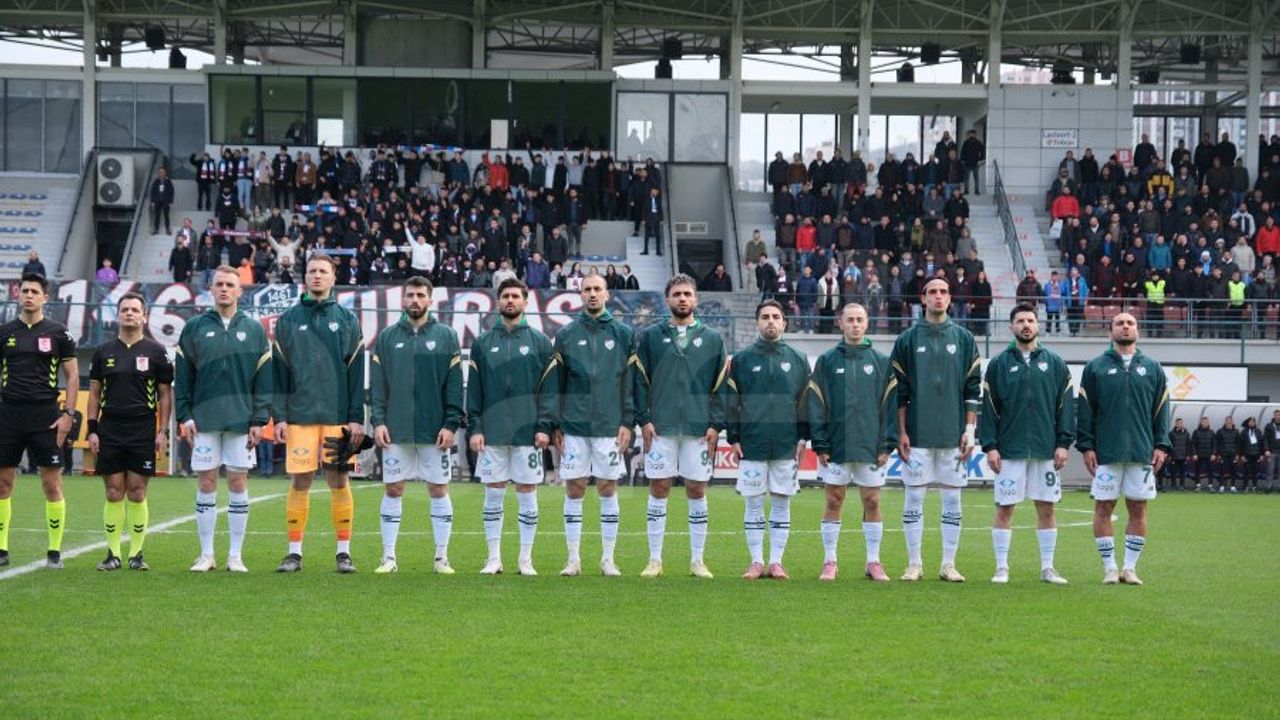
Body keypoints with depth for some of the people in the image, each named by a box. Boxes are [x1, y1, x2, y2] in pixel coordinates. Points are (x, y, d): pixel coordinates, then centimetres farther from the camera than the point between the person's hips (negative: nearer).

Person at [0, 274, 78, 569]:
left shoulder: (57, 332, 2)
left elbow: (72, 375, 4)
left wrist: (68, 414, -4)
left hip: (45, 416, -2)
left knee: (52, 484, -3)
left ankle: (55, 552, 4)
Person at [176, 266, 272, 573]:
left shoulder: (254, 330, 7)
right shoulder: (194, 328, 6)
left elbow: (264, 379, 4)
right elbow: (182, 375, 5)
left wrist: (259, 420, -4)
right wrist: (184, 416, -2)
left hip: (242, 420, 0)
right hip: (204, 421, 0)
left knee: (238, 484, 1)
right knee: (206, 485, 2)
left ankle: (236, 555, 6)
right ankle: (206, 554, 8)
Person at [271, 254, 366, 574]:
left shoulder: (347, 320, 7)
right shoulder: (288, 320, 8)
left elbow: (356, 372, 5)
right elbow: (278, 371, 6)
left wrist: (357, 418, -2)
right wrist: (278, 416, -2)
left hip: (338, 416, 0)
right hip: (300, 416, 0)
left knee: (338, 480, 1)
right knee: (299, 482, 0)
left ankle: (344, 551, 8)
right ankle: (294, 551, 6)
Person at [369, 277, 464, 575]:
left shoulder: (446, 336, 4)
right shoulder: (387, 337, 8)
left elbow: (455, 385, 0)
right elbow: (377, 384, 6)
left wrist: (451, 424, -8)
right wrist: (378, 421, -4)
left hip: (435, 430, -1)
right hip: (396, 430, 1)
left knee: (439, 489, 2)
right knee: (392, 489, 3)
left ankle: (442, 558, 8)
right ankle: (389, 557, 8)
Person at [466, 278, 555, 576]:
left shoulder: (540, 342, 5)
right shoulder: (483, 343, 8)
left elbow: (548, 388, 1)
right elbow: (474, 390, 7)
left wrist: (545, 427, -8)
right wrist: (474, 428, -2)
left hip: (527, 432, -1)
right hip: (492, 432, 1)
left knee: (527, 493, 2)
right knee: (493, 494, 3)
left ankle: (526, 559, 8)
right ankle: (494, 558, 10)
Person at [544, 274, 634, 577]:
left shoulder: (624, 334, 5)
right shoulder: (566, 335, 6)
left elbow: (630, 382, 3)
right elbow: (555, 384, 6)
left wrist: (628, 422, -4)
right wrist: (556, 425, 1)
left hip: (610, 426, -1)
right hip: (574, 425, 1)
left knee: (608, 489, 3)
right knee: (574, 490, 2)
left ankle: (608, 559, 10)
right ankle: (573, 558, 8)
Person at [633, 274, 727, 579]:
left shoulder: (712, 339, 9)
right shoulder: (650, 337, 7)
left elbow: (721, 385, 7)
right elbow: (639, 381, 5)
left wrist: (716, 424, -2)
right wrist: (643, 419, -5)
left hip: (699, 428, 1)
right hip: (660, 427, -1)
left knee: (697, 491, 3)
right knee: (658, 490, 0)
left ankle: (697, 560, 9)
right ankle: (655, 559, 6)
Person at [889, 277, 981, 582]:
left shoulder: (964, 339, 7)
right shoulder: (908, 340, 5)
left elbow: (973, 388, 6)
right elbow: (899, 391, 4)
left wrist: (969, 431, -1)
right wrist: (901, 432, -2)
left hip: (953, 436, 1)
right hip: (917, 435, -1)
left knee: (952, 501, 3)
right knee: (914, 499, 0)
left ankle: (949, 564, 8)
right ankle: (914, 564, 7)